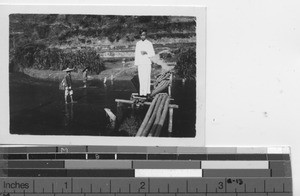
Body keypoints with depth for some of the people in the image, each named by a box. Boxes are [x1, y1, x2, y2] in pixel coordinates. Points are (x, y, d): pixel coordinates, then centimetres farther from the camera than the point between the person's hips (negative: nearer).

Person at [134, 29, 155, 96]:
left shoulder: (149, 43, -1)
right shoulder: (138, 43, 11)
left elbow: (153, 54, -2)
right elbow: (136, 54, 13)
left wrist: (146, 53, -19)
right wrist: (136, 63, 9)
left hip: (147, 63, -3)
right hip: (140, 64, 4)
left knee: (146, 78, -7)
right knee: (141, 79, 4)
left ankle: (146, 92, -5)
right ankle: (142, 92, 9)